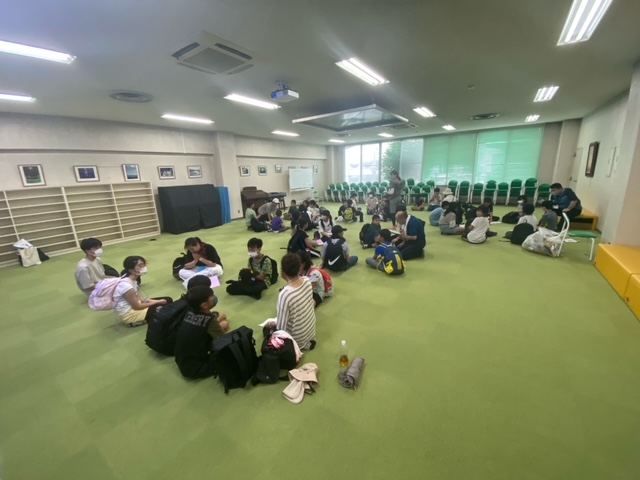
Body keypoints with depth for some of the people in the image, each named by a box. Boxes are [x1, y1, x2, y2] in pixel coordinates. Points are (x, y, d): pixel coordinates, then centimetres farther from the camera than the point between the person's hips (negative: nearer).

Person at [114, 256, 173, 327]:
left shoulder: (132, 280, -1)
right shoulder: (126, 285, -29)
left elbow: (138, 298, 4)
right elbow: (137, 307, -21)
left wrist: (154, 301, -8)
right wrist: (157, 302, -11)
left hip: (134, 305, 9)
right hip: (128, 315, -9)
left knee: (168, 300, 5)